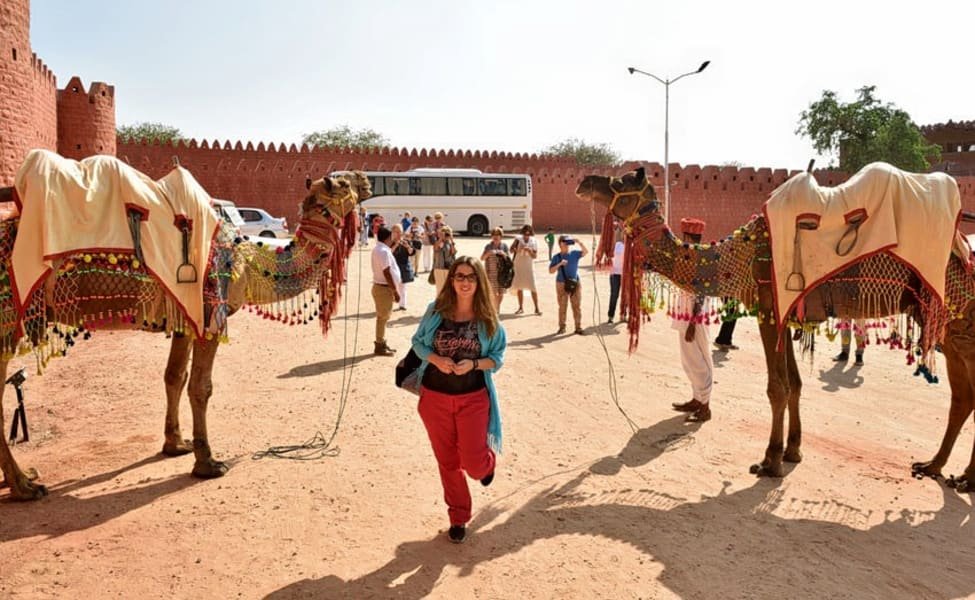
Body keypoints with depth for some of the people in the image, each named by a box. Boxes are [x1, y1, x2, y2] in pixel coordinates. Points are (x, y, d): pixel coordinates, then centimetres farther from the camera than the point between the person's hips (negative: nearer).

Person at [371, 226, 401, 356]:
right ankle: (379, 346, 5)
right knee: (383, 317, -2)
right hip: (384, 288, -10)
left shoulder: (378, 249, 13)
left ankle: (382, 343, 27)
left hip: (381, 286, 10)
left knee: (383, 317, 17)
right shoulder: (383, 251, -20)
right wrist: (395, 291, -20)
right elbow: (387, 273, -23)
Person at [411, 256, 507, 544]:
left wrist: (473, 364, -21)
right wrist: (435, 359, -15)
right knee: (448, 462, 13)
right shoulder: (436, 310, -4)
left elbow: (497, 358, -2)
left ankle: (489, 461, 34)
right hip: (435, 397, 2)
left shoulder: (488, 318, -6)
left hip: (473, 398, -1)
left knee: (473, 464, -5)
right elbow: (417, 342, 5)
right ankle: (458, 517, 34)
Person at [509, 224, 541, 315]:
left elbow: (535, 256, -4)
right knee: (519, 287, 7)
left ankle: (536, 308, 0)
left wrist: (530, 251, -23)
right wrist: (516, 249, -29)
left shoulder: (534, 242, -2)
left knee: (533, 288, -6)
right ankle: (521, 307, 18)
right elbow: (511, 250, -9)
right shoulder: (518, 240, -2)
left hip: (529, 267, -1)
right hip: (518, 267, 1)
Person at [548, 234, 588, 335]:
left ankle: (578, 327, 8)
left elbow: (586, 252, -8)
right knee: (562, 307, 5)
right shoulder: (557, 257, 0)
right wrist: (559, 264, -18)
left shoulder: (574, 254, 5)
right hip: (562, 284, -1)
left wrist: (580, 243, -18)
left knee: (577, 306, 2)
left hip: (575, 283, 2)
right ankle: (562, 327, 14)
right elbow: (551, 270, -5)